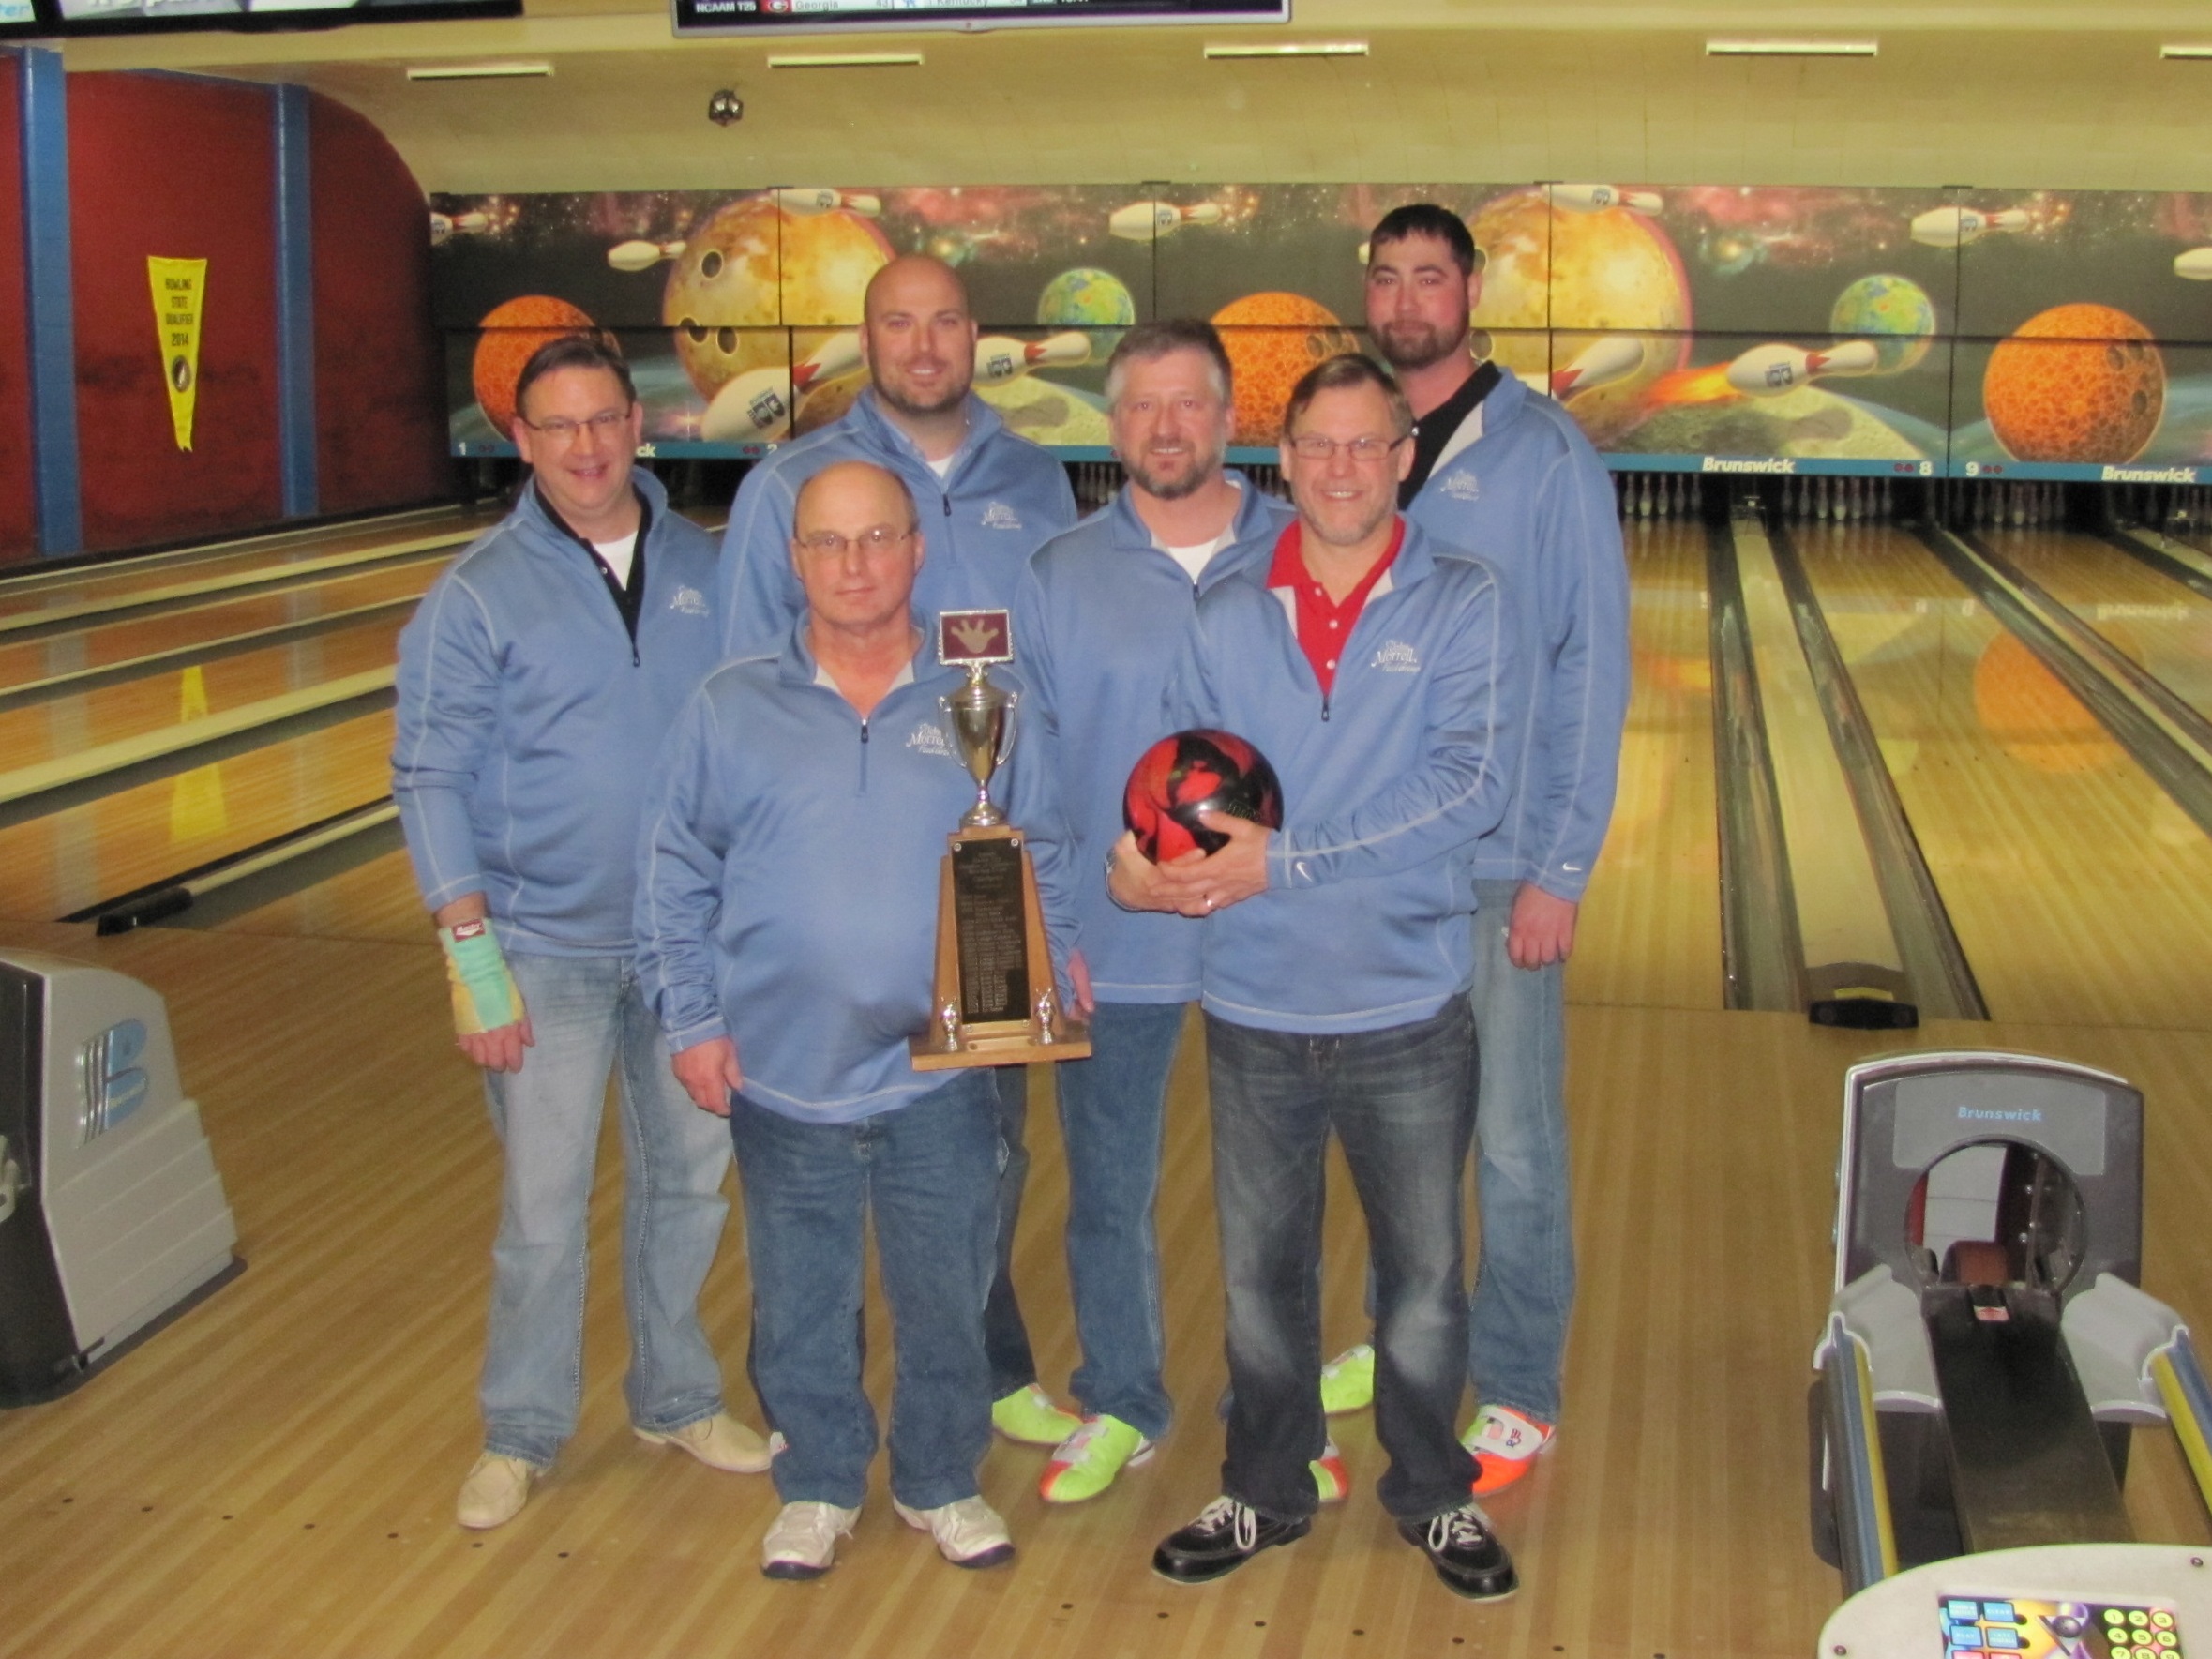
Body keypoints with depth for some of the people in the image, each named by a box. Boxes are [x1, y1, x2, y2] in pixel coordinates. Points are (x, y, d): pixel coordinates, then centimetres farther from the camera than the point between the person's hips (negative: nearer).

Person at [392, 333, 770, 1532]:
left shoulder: (704, 569, 2)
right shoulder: (477, 595, -7)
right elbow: (432, 783, -8)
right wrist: (472, 957, -14)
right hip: (549, 949, -3)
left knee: (690, 1175, 14)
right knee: (543, 1207, 3)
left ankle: (675, 1397, 33)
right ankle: (520, 1434, 23)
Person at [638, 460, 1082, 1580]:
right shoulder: (731, 708, -2)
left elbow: (1036, 861, 8)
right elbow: (675, 880, 3)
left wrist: (1045, 974, -7)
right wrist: (691, 1020, -3)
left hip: (940, 1077, 0)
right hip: (782, 1078, 0)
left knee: (944, 1296, 14)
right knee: (801, 1304, 15)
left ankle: (942, 1481, 36)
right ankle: (818, 1486, 36)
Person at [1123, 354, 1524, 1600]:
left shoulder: (1462, 603, -6)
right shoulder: (1228, 618, 4)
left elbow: (1468, 786, -17)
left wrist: (1285, 858, -22)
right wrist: (1149, 859, -20)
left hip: (1409, 1011, -2)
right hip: (1255, 1013, 3)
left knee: (1425, 1273, 13)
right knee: (1261, 1274, 16)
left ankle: (1435, 1495, 34)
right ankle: (1265, 1493, 35)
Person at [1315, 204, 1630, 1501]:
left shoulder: (1543, 455, -8)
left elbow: (1592, 667, -9)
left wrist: (1562, 869, -13)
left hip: (1498, 861, -5)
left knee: (1512, 1138, 5)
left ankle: (1518, 1394, 19)